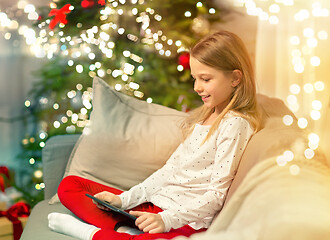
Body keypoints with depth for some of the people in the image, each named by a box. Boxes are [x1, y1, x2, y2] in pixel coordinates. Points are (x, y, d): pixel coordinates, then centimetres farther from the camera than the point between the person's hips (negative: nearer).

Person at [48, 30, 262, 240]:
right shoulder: (203, 117, 18)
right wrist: (123, 200, 7)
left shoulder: (235, 124, -9)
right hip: (155, 202, 10)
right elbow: (171, 168, 15)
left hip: (186, 222, -9)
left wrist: (167, 219, -24)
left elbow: (218, 193, -14)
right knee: (69, 185, 6)